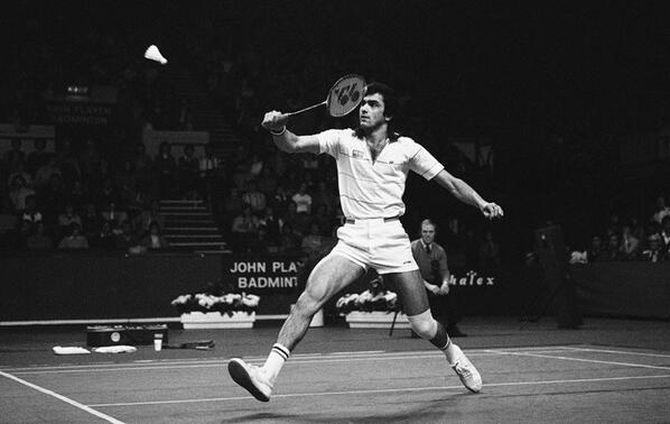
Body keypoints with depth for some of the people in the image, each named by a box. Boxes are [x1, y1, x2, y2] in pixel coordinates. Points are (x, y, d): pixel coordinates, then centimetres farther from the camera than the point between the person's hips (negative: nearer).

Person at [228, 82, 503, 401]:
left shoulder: (406, 148, 5)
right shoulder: (343, 140, 5)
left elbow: (451, 182, 9)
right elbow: (294, 145, -7)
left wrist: (482, 203, -7)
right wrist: (278, 129, -29)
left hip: (392, 240, 0)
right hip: (352, 240, 0)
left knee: (424, 327, 2)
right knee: (310, 298, -23)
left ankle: (454, 356, 37)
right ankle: (267, 375, -27)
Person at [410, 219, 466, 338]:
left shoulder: (439, 250, 9)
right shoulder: (413, 248, -6)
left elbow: (444, 270, 2)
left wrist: (445, 283, -22)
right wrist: (428, 285, -26)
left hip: (434, 284, 5)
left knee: (448, 293, -22)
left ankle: (451, 327, -14)